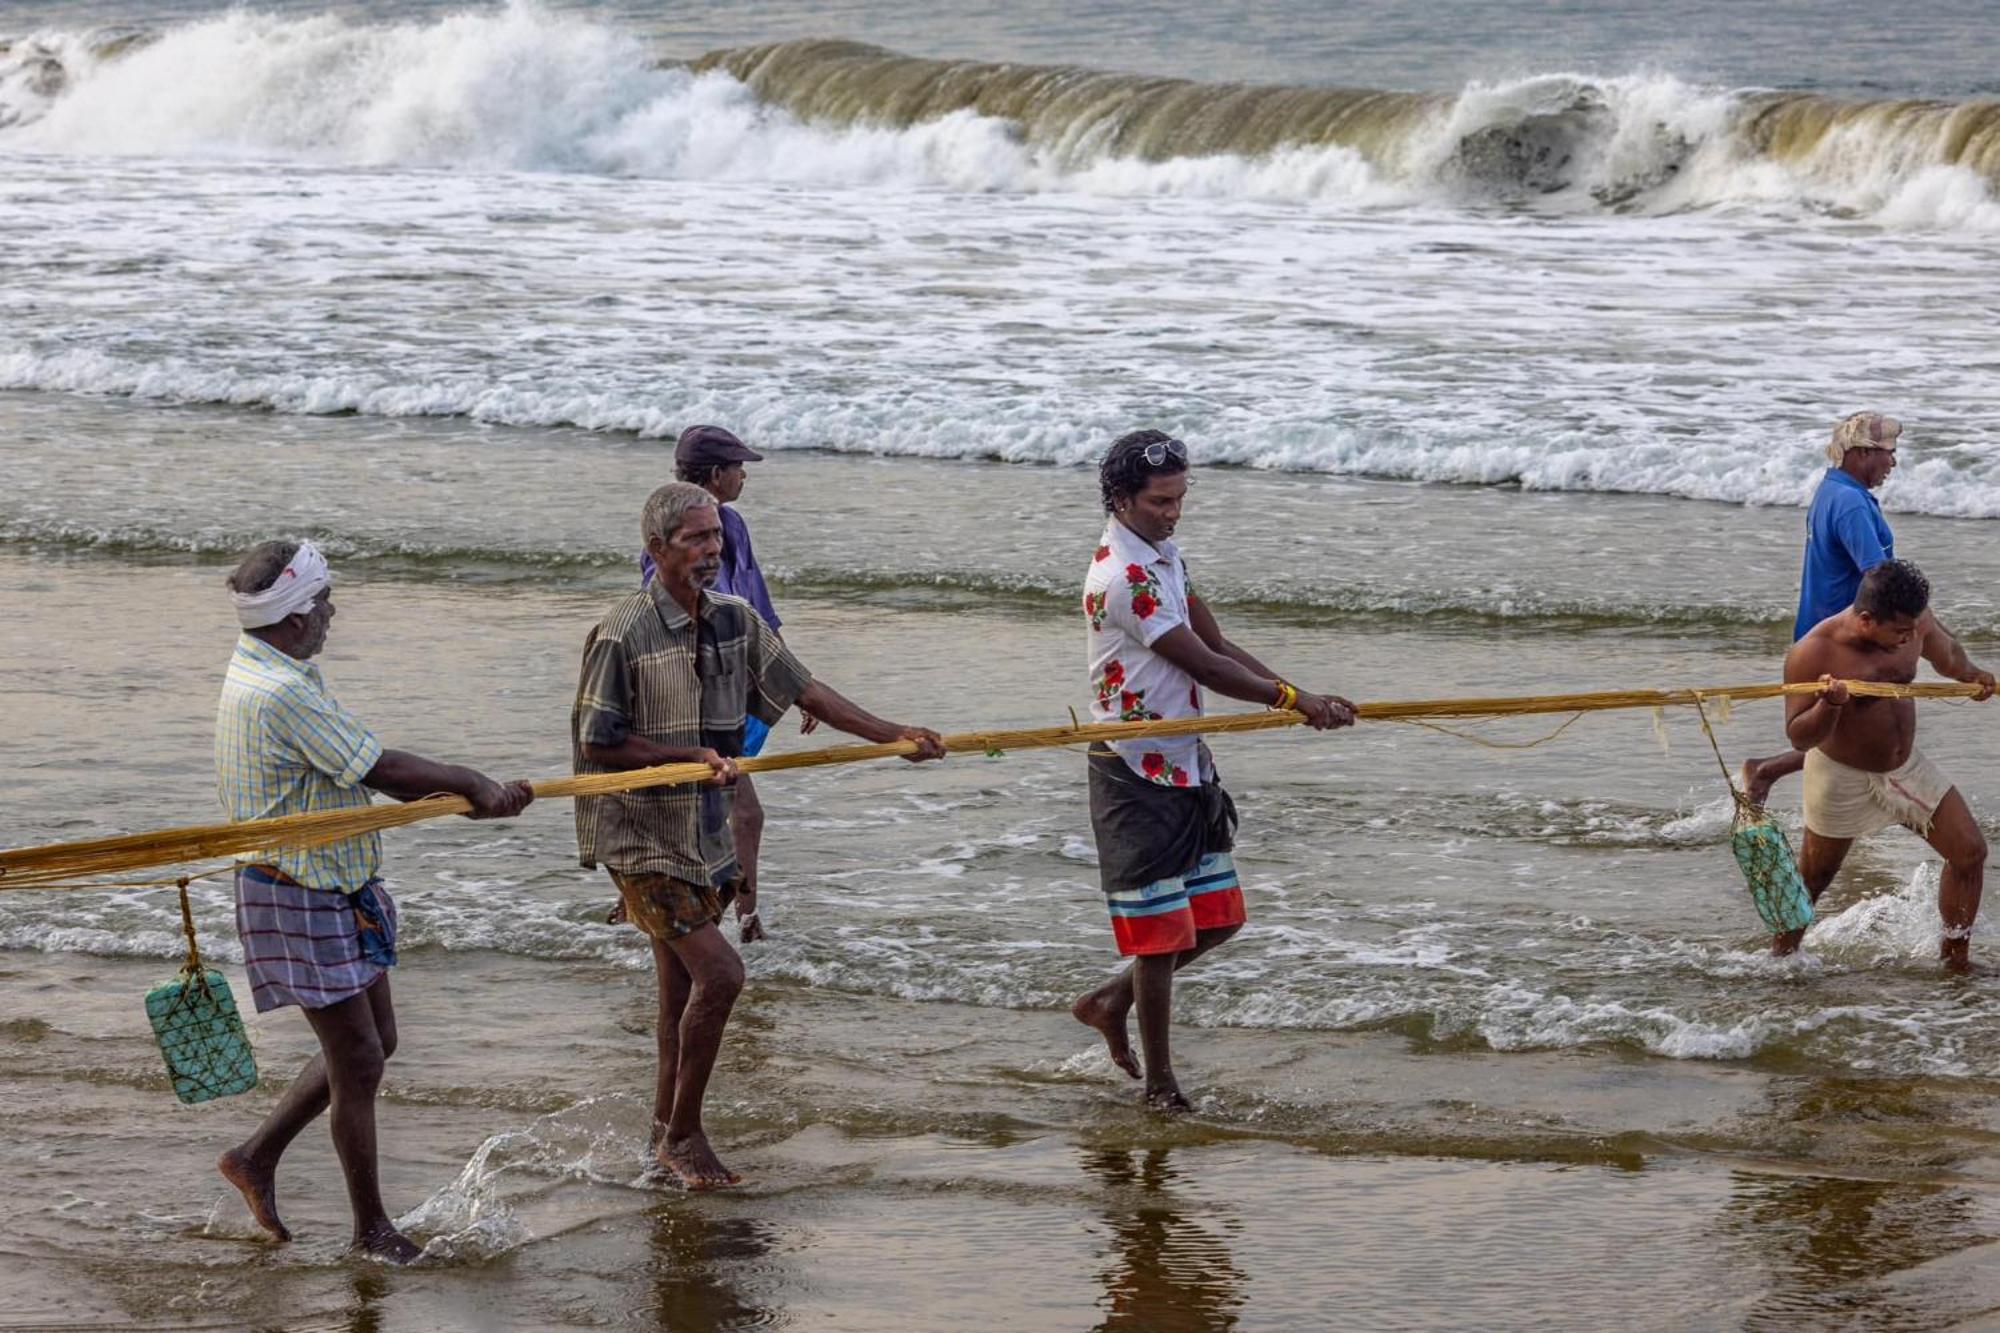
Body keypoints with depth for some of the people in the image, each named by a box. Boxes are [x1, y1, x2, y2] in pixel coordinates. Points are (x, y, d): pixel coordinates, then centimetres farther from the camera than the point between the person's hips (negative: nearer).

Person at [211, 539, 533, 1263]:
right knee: (357, 1059, -1)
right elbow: (385, 769, -23)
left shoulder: (276, 673, 8)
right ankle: (372, 1226, 13)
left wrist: (470, 799, -2)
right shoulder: (281, 694, -26)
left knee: (373, 1042, 17)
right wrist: (474, 784, -9)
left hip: (339, 892, 10)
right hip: (299, 901, -10)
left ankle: (257, 1156, 27)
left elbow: (369, 771, 8)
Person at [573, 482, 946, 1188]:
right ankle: (684, 1131, -3)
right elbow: (598, 743, -12)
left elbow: (804, 690, 8)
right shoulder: (624, 633, -16)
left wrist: (893, 734, 2)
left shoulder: (734, 620, 4)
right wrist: (691, 755, -19)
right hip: (641, 838, -7)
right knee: (718, 972, -16)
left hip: (706, 834, 7)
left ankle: (668, 1132, 26)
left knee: (682, 986, 13)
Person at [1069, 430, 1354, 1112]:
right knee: (1162, 929, -1)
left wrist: (1306, 699, -3)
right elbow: (1205, 666, -20)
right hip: (1136, 772, -9)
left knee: (1216, 917, 13)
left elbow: (1218, 646, 8)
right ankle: (1159, 1082, 11)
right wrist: (1294, 698, -14)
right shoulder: (1120, 576, -21)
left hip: (1184, 763, 9)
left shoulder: (1165, 555, 10)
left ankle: (1111, 1002, 30)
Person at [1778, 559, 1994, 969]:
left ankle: (1955, 961, 10)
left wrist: (1970, 674, -4)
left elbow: (1946, 653, 13)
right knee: (1813, 878, 10)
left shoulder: (1914, 623, -12)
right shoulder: (1814, 653, -29)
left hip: (1907, 766, 5)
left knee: (1969, 851, -3)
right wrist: (1828, 706, -42)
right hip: (1842, 777, -5)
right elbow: (1799, 737, -25)